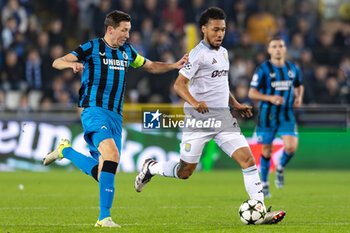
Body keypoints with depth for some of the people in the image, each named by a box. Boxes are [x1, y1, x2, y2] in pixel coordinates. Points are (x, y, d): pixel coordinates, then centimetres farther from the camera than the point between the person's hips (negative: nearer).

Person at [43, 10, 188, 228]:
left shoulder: (127, 51, 16)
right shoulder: (92, 48, -2)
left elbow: (151, 66, 30)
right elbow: (57, 62, -9)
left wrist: (175, 65, 14)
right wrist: (72, 64, -32)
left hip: (115, 116, 7)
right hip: (95, 111, -7)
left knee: (101, 173, 3)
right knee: (112, 154, -29)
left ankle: (66, 150, 29)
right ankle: (105, 216, -23)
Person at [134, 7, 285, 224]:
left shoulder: (223, 52, 15)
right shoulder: (199, 54, -10)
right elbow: (179, 84, -16)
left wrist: (236, 104, 20)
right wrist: (194, 102, -33)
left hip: (223, 117, 7)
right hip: (199, 117, -6)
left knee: (248, 158, -10)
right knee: (185, 172, 1)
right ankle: (151, 168, 31)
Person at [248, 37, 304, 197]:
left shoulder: (292, 69, 6)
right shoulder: (263, 69, -6)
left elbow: (299, 86, 25)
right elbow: (251, 93, -7)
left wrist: (299, 97, 3)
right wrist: (270, 98, -22)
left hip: (287, 115, 2)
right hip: (267, 115, -2)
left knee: (291, 147, -16)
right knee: (267, 151, 5)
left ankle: (280, 169, 15)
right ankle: (264, 184, 23)